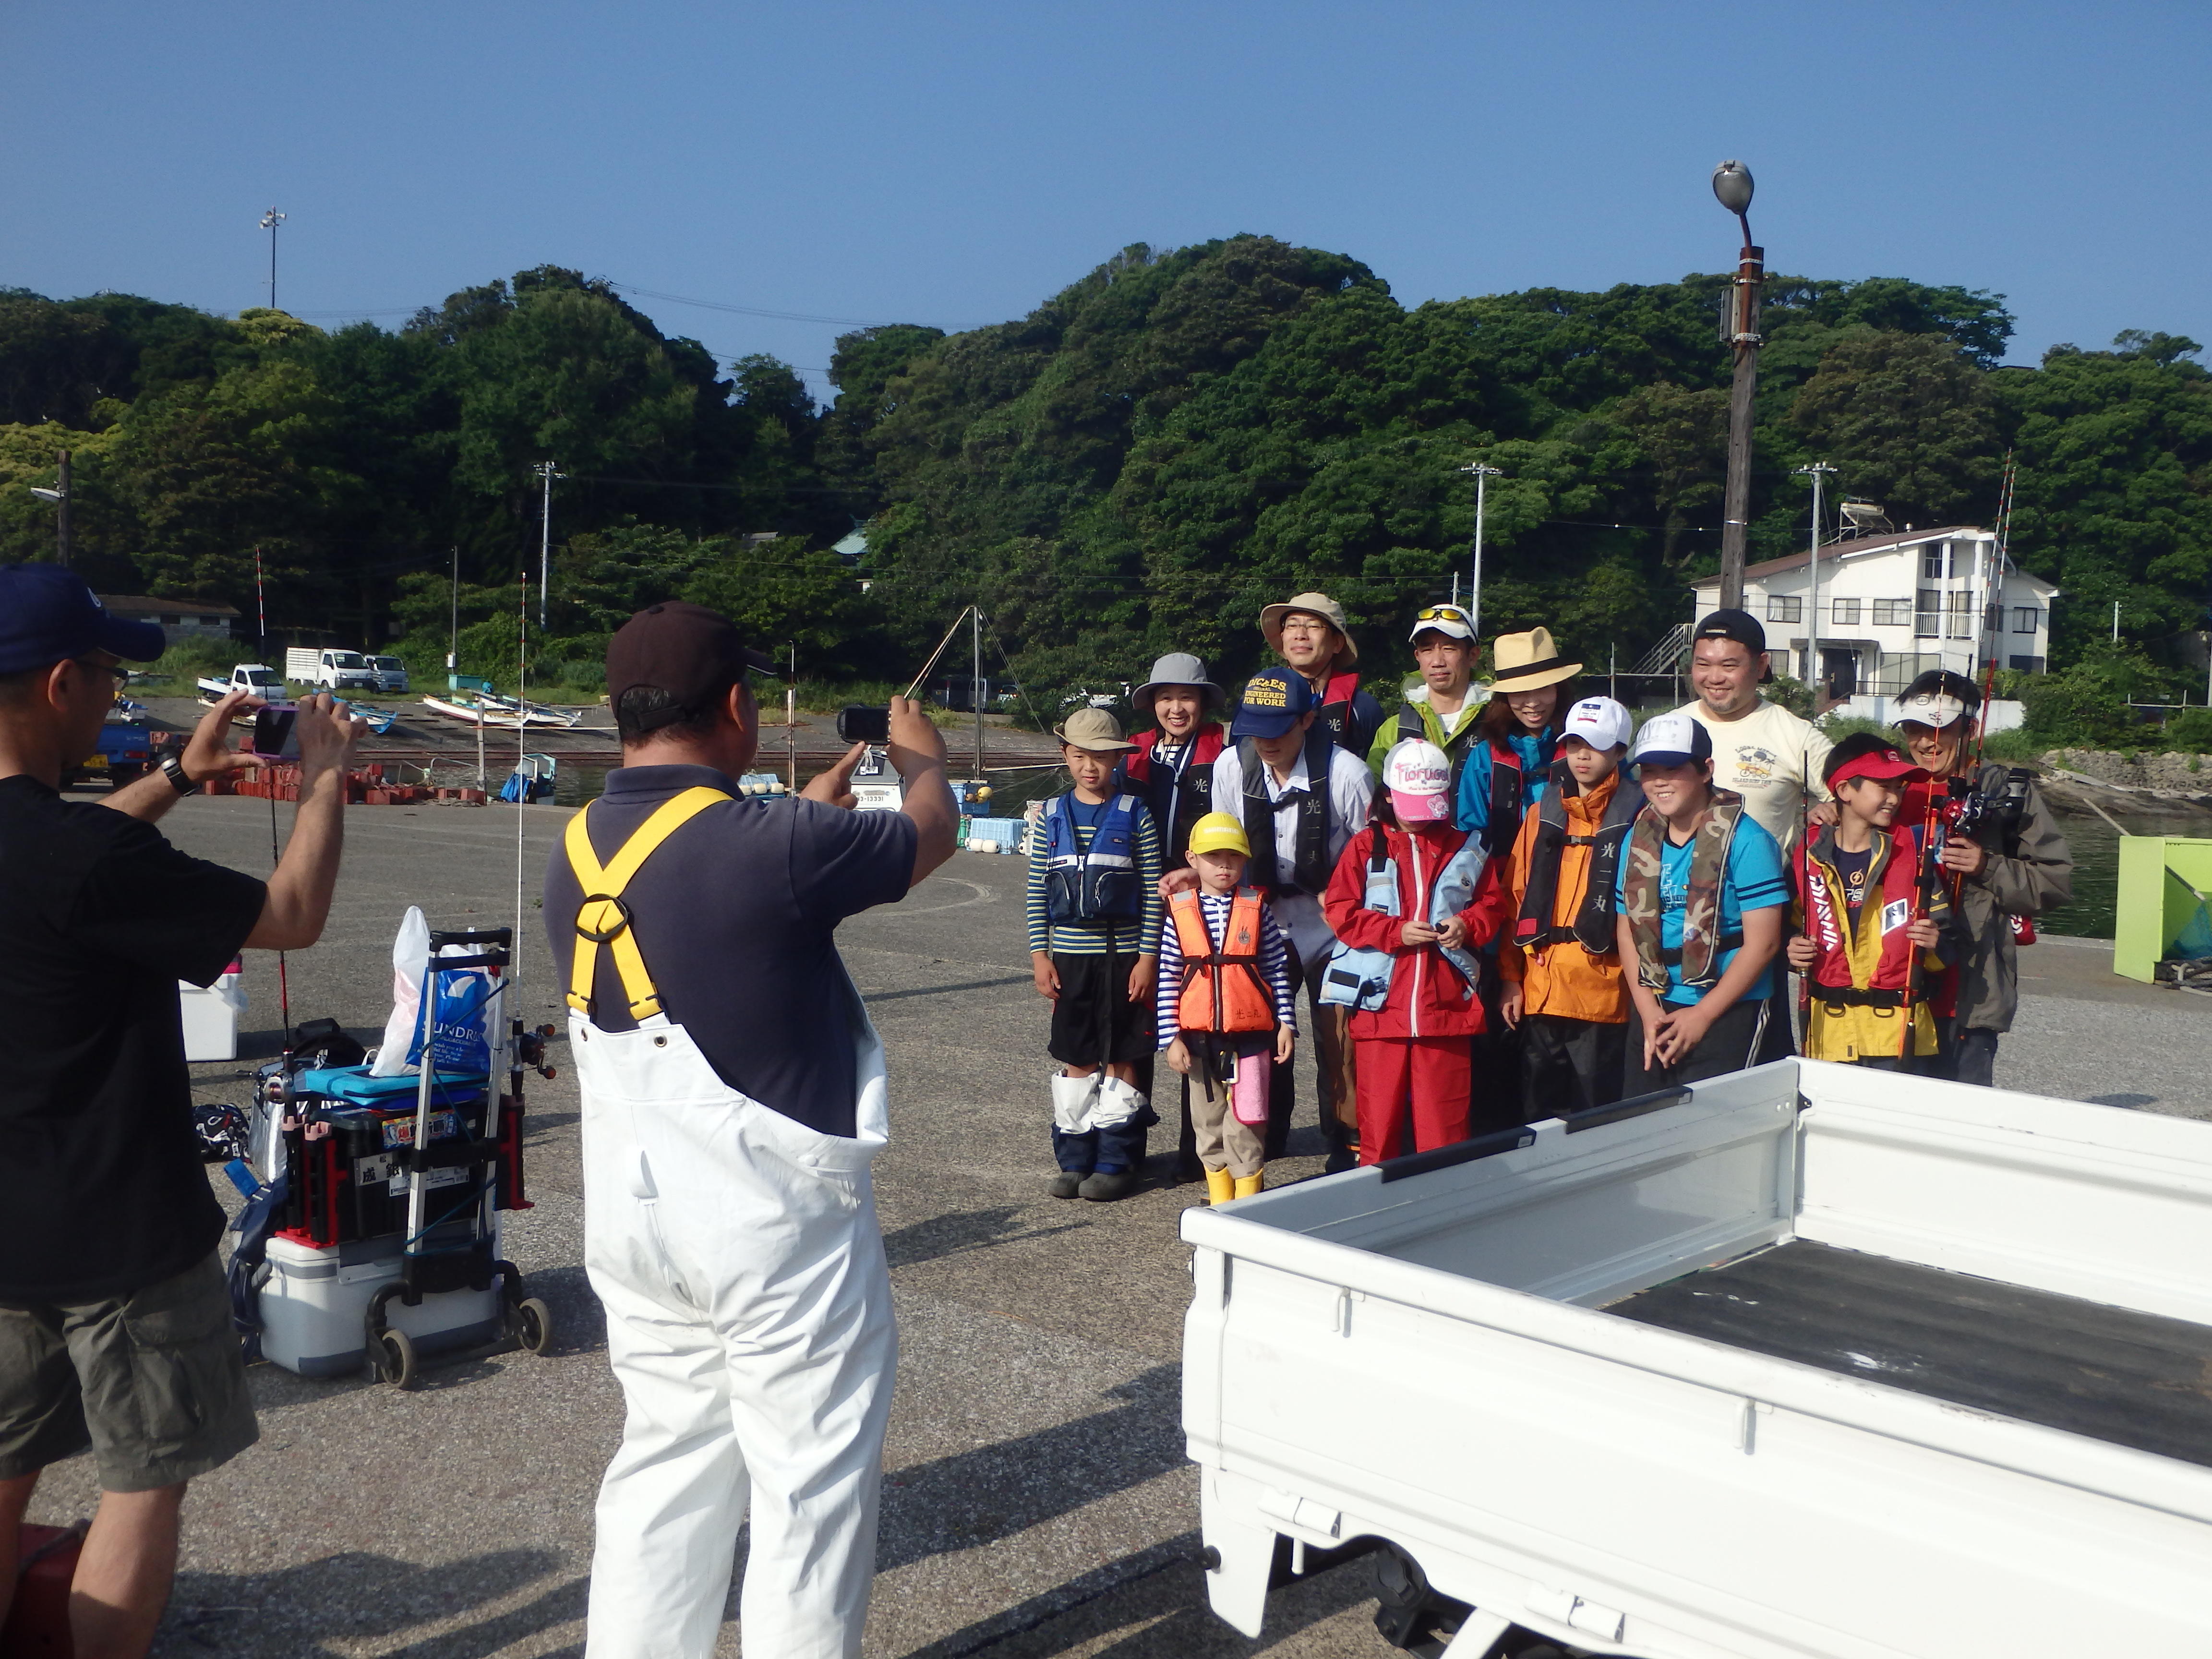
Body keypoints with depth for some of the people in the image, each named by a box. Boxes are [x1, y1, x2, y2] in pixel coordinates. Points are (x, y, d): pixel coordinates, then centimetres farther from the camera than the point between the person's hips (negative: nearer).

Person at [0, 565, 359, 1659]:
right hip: (117, 1236, -8)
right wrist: (326, 777, -4)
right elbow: (293, 918, -17)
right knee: (145, 1484, 8)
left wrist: (177, 776, 21)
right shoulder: (91, 856, -27)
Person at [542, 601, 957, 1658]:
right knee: (813, 1478, 8)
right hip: (777, 1217, -7)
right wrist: (923, 755, 18)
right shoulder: (774, 847, -21)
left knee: (666, 1460, 18)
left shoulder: (576, 857, 0)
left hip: (634, 1217, 7)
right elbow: (931, 835, -3)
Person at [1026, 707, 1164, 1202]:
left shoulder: (1135, 815, -2)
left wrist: (1148, 957, -7)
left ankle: (1116, 1163, 11)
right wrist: (1039, 954, 1)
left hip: (1123, 953, -2)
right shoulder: (1052, 816, 5)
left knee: (1121, 1061, 2)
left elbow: (1153, 892, -3)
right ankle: (1074, 1160, 16)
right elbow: (1037, 890, 7)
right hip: (1069, 955, 3)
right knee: (1076, 1060, 8)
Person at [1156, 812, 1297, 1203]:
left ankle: (1248, 1200, 9)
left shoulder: (1257, 908, 0)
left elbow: (1278, 971, 3)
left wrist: (1286, 1023, -1)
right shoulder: (1180, 911, 2)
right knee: (1209, 1122, 12)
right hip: (1199, 1036, 2)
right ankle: (1219, 1202, 24)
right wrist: (1171, 1036, -2)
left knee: (1245, 1124, -3)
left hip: (1250, 1033, -2)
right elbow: (1168, 979, 2)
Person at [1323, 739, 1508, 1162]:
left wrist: (1468, 925, -7)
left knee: (1445, 1115, 3)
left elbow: (1492, 905, 15)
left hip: (1446, 1004, 1)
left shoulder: (1466, 850, 11)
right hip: (1382, 1001, -1)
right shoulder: (1366, 847, 4)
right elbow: (1341, 911, -1)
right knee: (1379, 1110, 5)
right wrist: (1396, 932, -12)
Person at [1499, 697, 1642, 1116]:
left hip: (1603, 995, -4)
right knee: (1542, 1116, 12)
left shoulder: (1636, 817, -2)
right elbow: (1518, 898, 12)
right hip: (1540, 993, 4)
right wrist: (1510, 977, 7)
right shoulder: (1543, 814, 12)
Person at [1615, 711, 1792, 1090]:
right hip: (1653, 1013, 5)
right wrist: (1648, 1012, -3)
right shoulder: (1638, 839, 8)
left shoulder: (1745, 840, -9)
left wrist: (1702, 1016, -13)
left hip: (1729, 1013, -5)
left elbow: (1762, 942, -12)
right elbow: (1627, 930, 9)